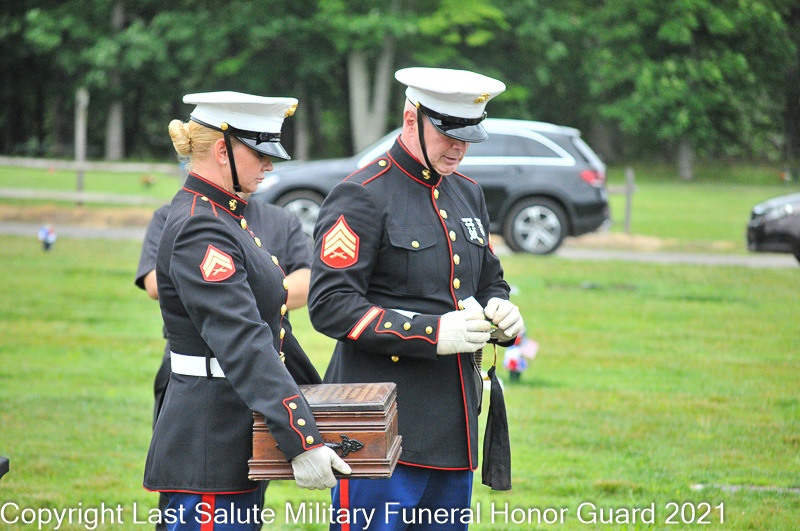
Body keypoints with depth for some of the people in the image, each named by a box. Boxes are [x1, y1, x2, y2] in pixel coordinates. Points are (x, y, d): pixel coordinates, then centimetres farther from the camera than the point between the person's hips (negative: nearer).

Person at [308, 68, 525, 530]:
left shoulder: (468, 194, 16)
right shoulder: (362, 197, -8)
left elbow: (489, 281, 28)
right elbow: (330, 306, -15)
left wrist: (502, 313, 2)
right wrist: (431, 334, -21)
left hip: (454, 419, 8)